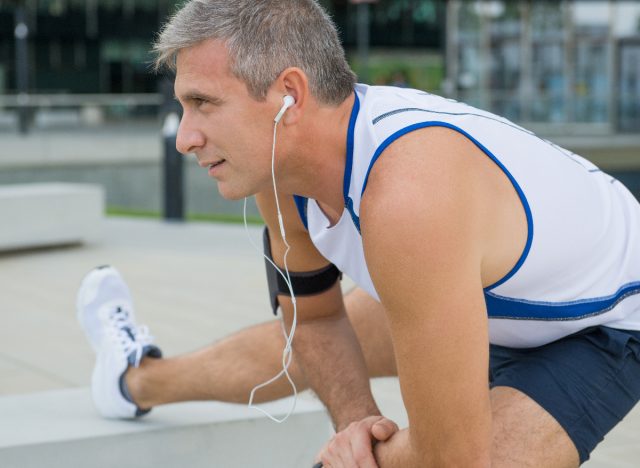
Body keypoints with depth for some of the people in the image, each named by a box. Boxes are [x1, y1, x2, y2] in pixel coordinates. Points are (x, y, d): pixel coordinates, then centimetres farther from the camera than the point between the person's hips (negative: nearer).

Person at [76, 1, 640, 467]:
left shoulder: (407, 199, -45)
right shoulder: (278, 154, -18)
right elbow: (313, 317, 1)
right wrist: (357, 421, -15)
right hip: (493, 293, 7)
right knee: (297, 342, 23)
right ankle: (138, 379, 50)